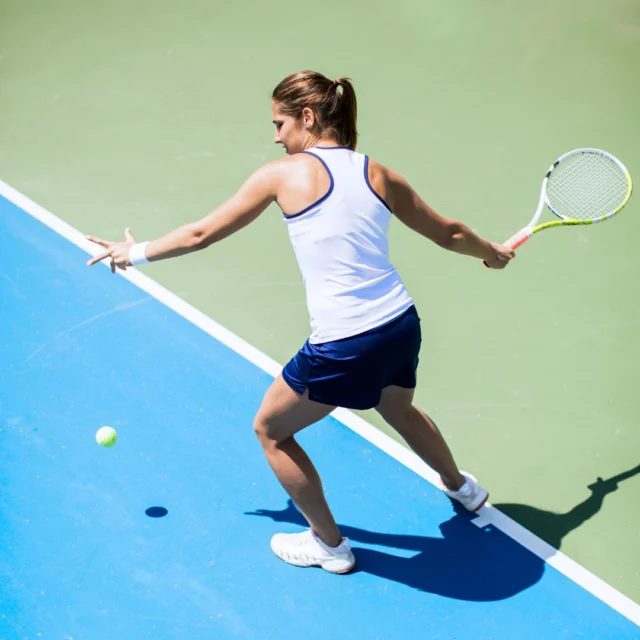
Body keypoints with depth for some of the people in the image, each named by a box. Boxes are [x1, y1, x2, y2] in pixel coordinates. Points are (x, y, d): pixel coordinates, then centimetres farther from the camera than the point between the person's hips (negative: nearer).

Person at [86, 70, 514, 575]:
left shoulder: (283, 174, -5)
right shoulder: (378, 174, 7)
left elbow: (202, 234, 3)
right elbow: (449, 233, 18)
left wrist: (137, 252, 19)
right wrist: (491, 251, 39)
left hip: (342, 348, -6)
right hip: (403, 325, 7)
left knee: (271, 429, 20)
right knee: (399, 408, 39)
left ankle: (329, 544, 33)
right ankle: (464, 489, 62)